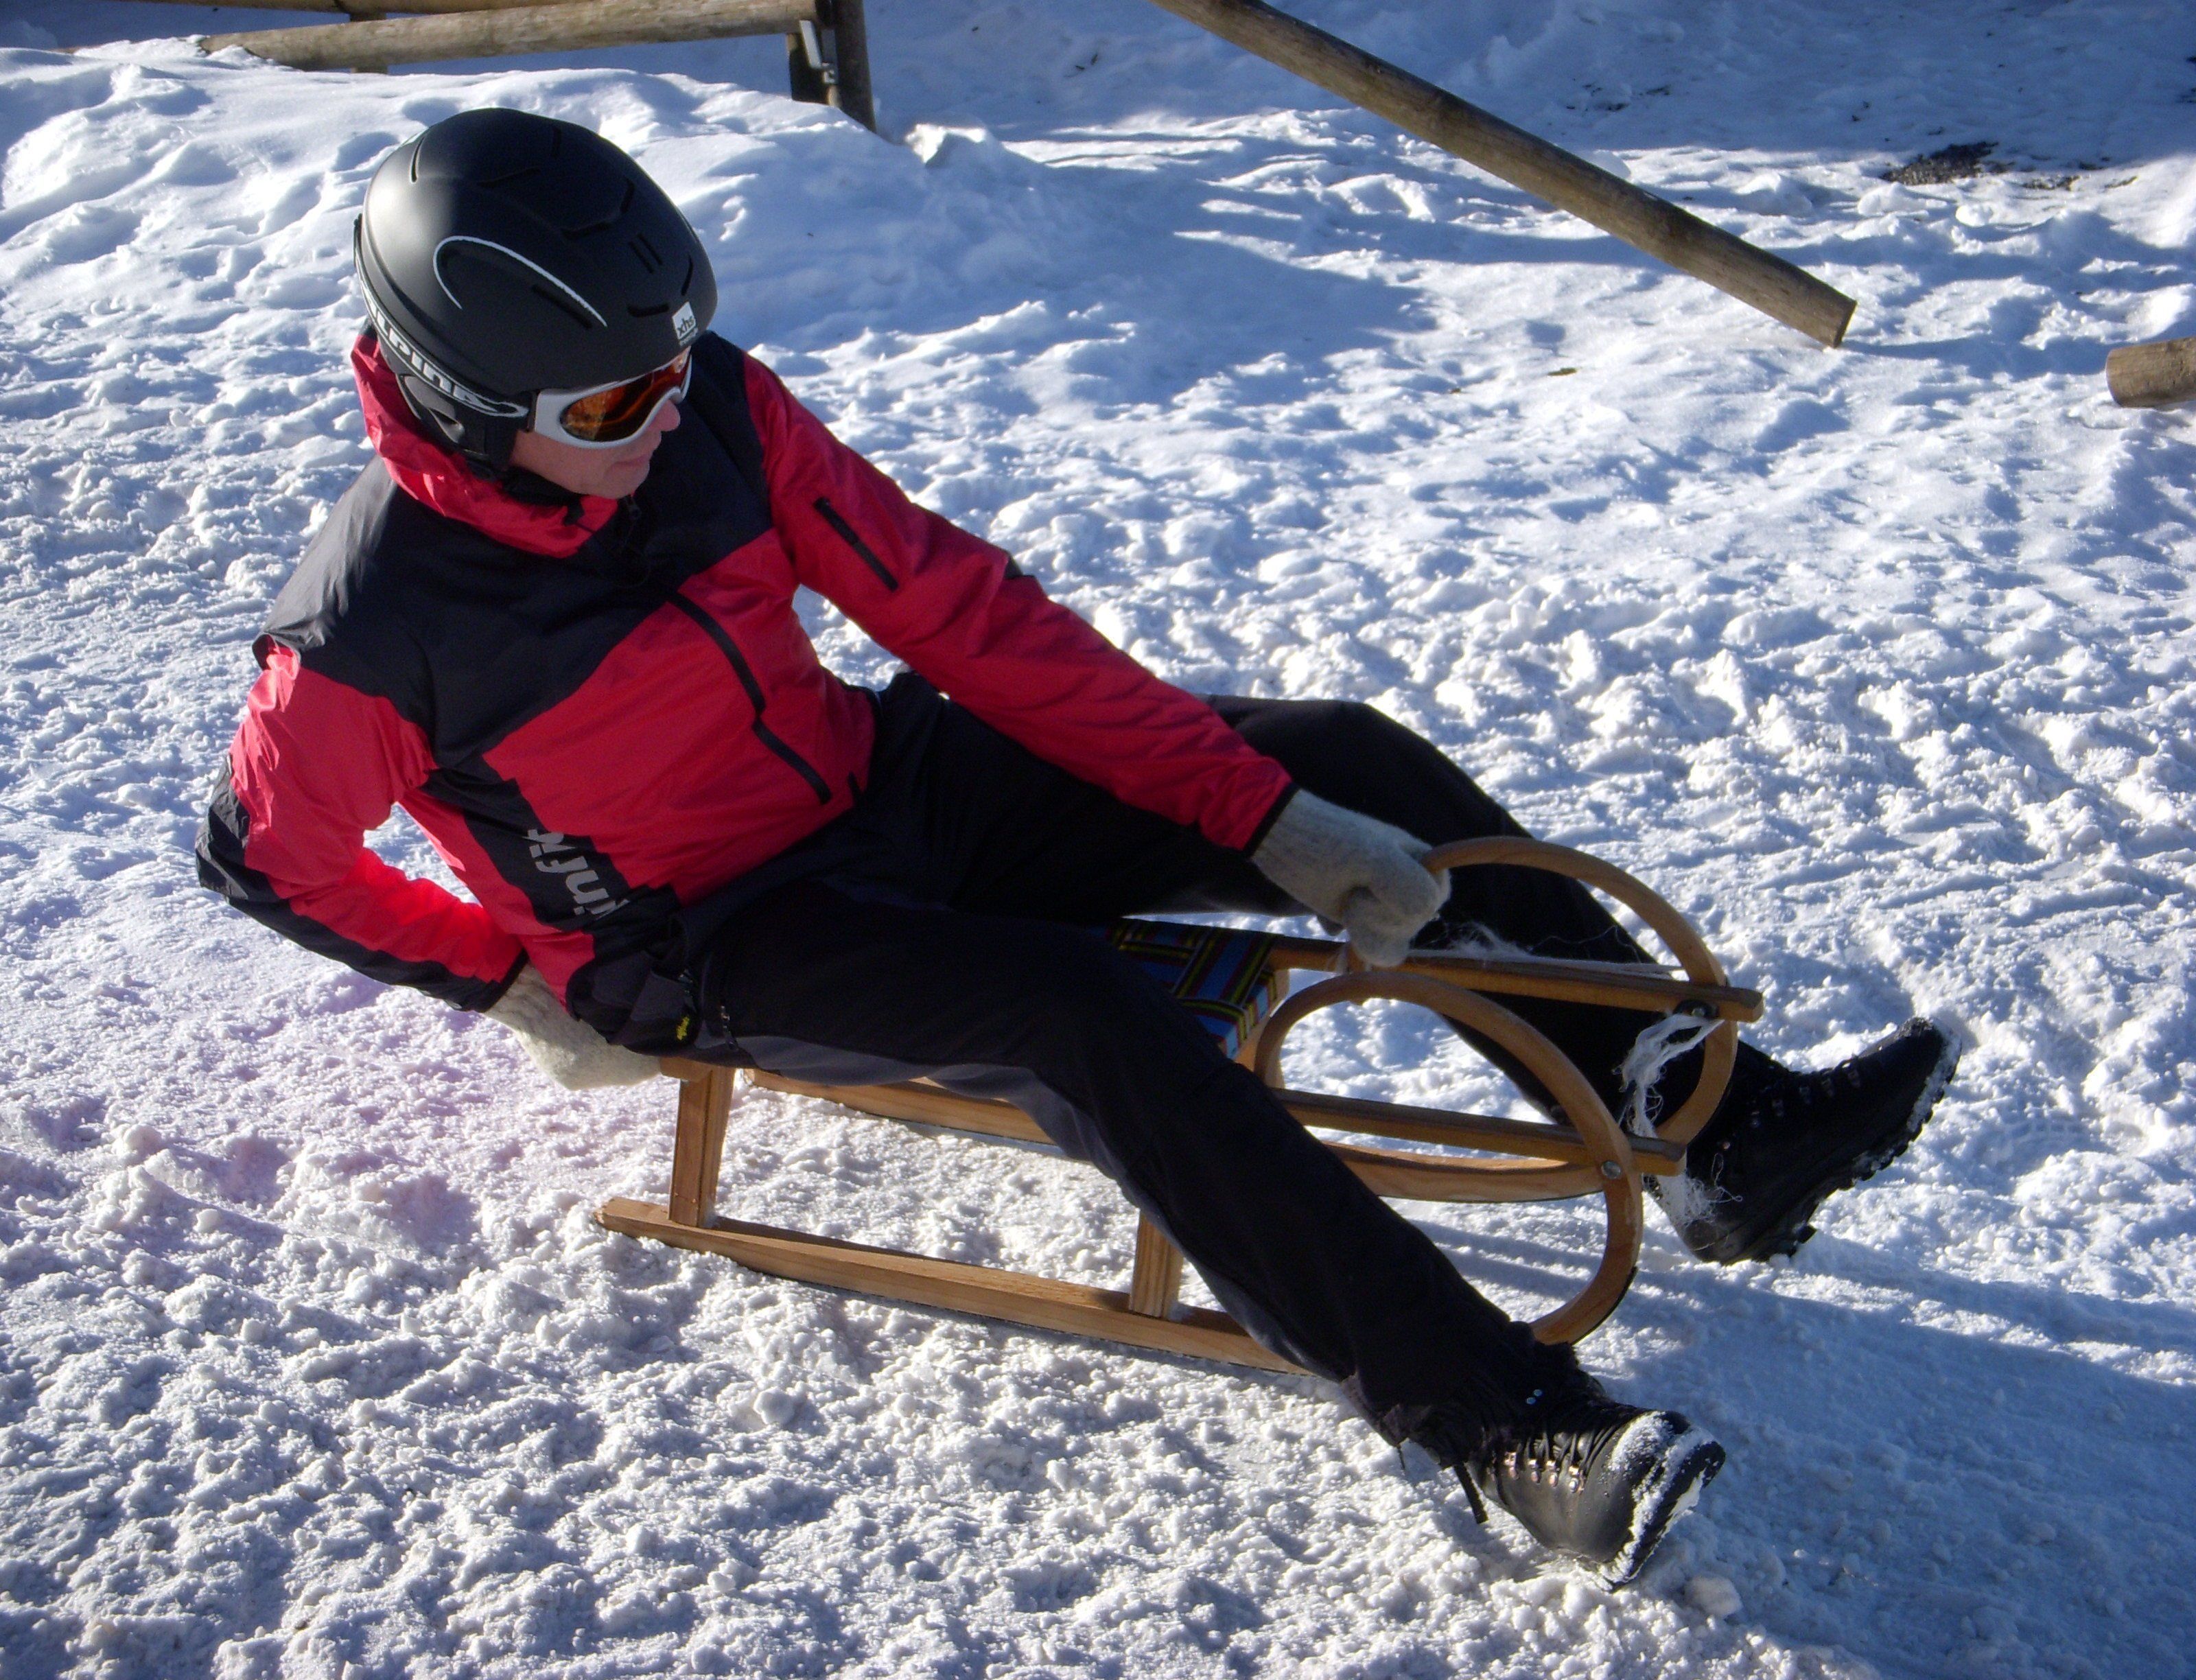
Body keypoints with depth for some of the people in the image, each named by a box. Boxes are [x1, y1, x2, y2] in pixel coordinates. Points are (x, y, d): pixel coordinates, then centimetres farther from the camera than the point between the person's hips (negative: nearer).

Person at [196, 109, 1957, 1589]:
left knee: (1354, 761, -7)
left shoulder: (713, 406, -12)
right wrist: (526, 983, -7)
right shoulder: (380, 628, -23)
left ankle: (1725, 1133, -1)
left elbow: (953, 605, -11)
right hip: (724, 946, -5)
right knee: (1083, 1009, -34)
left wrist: (1266, 815, -13)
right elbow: (267, 855, -4)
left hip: (883, 785, 5)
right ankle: (1502, 1422, -27)